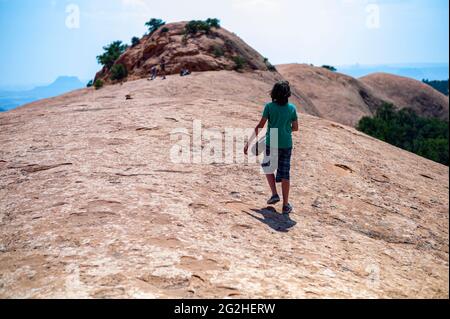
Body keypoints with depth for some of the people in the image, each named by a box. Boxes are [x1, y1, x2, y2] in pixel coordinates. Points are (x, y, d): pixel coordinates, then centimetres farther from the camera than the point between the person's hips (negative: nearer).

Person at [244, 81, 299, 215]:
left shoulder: (269, 106, -7)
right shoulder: (292, 108, 0)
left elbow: (260, 126, -9)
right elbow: (295, 128, 6)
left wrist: (249, 142, -4)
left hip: (271, 144, -2)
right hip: (286, 145, 2)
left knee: (268, 168, 23)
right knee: (285, 174, 7)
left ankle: (274, 194, 13)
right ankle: (286, 205, 9)